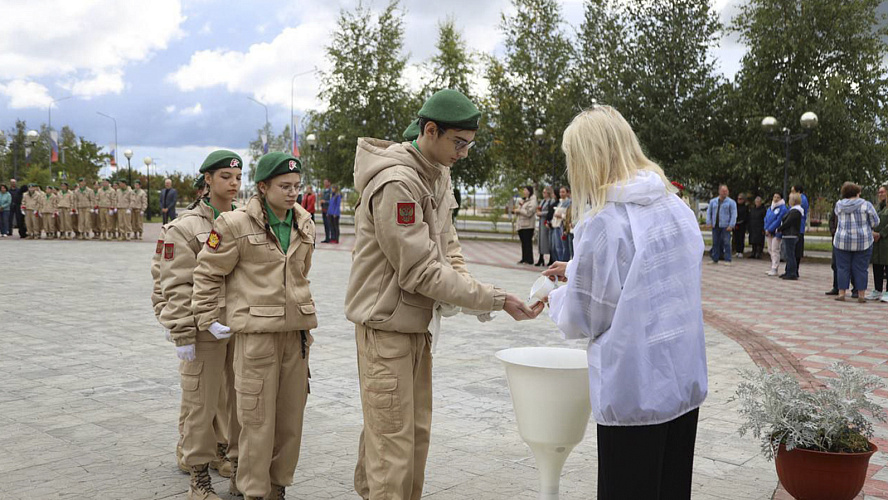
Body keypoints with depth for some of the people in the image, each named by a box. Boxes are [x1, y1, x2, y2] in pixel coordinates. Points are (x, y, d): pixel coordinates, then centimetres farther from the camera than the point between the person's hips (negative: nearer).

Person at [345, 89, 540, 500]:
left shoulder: (439, 174, 8)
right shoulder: (396, 183, -23)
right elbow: (421, 270, -24)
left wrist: (471, 292, -3)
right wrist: (495, 300, -22)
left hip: (419, 319, 9)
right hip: (386, 321, -9)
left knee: (416, 432, 16)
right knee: (393, 441, -5)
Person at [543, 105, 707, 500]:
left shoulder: (604, 221, -18)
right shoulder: (677, 206, 4)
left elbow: (584, 317, -11)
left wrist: (556, 299, 9)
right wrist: (578, 270, 20)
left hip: (634, 390, -7)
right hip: (685, 379, 7)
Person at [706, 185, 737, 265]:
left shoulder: (731, 202, 1)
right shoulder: (713, 201, 12)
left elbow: (734, 214, -4)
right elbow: (709, 212, 15)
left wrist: (731, 225, -12)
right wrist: (709, 222, 3)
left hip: (725, 226, -4)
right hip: (715, 226, 4)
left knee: (726, 243, -7)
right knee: (715, 243, 8)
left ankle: (727, 260, -4)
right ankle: (715, 259, 16)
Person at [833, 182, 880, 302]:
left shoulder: (839, 205, 1)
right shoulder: (866, 205, -5)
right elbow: (875, 222, 0)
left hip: (842, 241, 1)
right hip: (863, 241, -1)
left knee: (842, 267, 6)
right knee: (860, 268, 3)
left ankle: (841, 293, 4)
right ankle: (861, 295, 6)